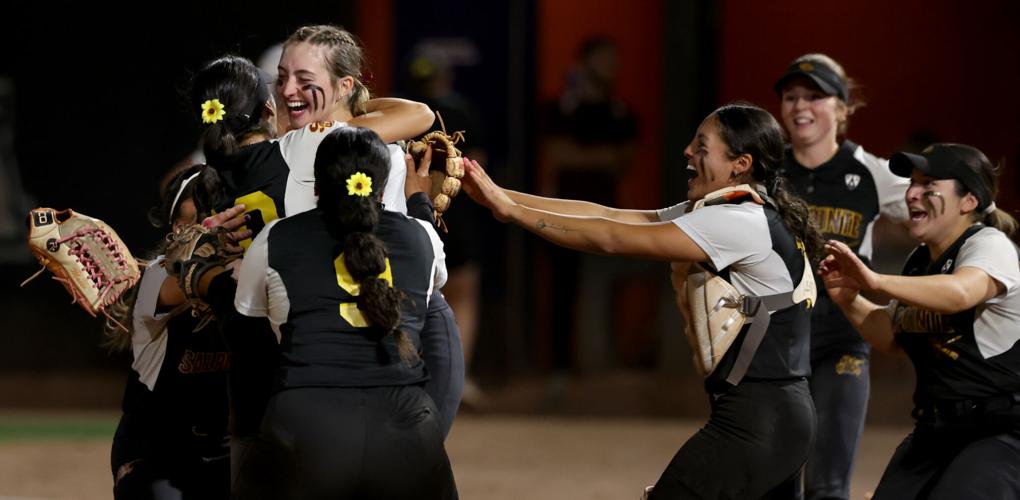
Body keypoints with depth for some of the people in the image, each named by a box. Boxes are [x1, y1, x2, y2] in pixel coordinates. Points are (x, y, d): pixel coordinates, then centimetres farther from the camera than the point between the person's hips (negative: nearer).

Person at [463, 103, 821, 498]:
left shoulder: (740, 223, -15)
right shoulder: (714, 212, 14)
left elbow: (611, 239, -17)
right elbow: (610, 216, 9)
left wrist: (512, 212, -11)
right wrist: (504, 196, 3)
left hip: (755, 420, -10)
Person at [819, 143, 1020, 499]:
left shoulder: (990, 245, -14)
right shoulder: (920, 261, 12)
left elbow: (960, 292, -37)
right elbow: (894, 338, 22)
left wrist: (875, 281, -46)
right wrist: (848, 300, 3)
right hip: (935, 431, 9)